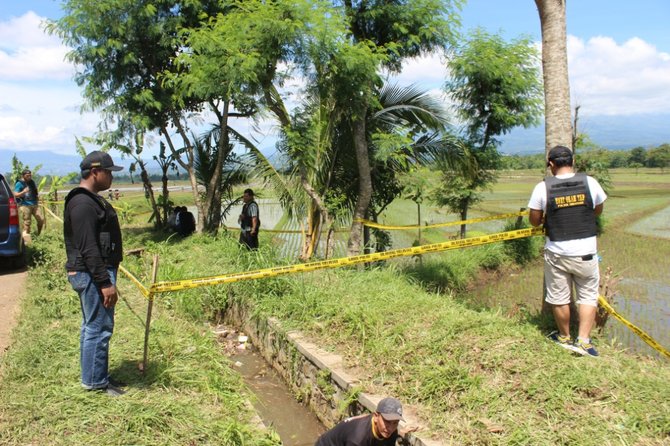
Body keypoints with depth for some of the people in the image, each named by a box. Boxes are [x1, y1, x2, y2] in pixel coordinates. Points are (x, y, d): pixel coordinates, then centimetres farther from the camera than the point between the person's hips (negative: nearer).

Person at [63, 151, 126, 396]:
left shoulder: (90, 200, 14)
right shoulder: (83, 204, -20)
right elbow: (88, 249, -24)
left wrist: (106, 278, 22)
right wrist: (105, 283, -23)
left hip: (93, 273, 11)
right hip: (92, 274, -11)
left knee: (92, 326, 17)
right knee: (99, 327, -3)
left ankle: (94, 376, 29)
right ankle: (96, 382, 9)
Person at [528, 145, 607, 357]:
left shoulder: (543, 187, -10)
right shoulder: (589, 182, -6)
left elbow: (535, 221, -4)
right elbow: (598, 211, 10)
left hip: (556, 253, 0)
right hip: (585, 252, 1)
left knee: (559, 298, 15)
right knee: (588, 296, 15)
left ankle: (564, 337, 32)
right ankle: (583, 341, 10)